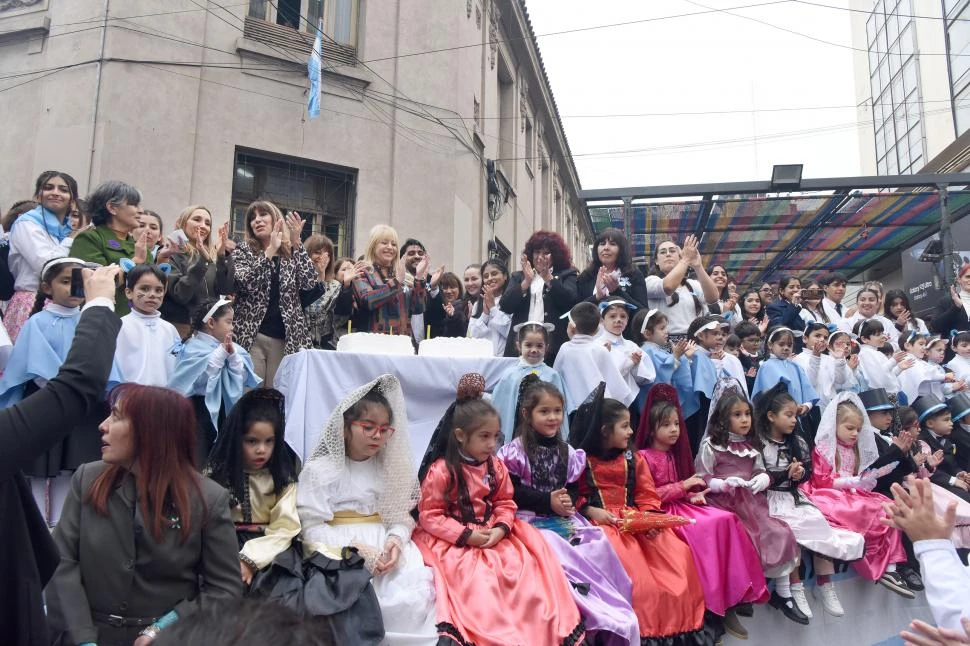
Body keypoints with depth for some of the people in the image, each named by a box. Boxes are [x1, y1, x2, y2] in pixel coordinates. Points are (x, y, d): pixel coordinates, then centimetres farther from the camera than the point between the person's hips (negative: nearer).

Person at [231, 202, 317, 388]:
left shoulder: (292, 253, 11)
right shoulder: (242, 251, 8)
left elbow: (310, 282, -7)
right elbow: (246, 283, -11)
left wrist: (296, 242, -10)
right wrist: (270, 250, -15)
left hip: (285, 337, 2)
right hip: (251, 335, -1)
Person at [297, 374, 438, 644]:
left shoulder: (389, 468, 12)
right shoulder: (319, 470, -3)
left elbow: (402, 515, 8)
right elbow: (312, 531, -8)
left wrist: (396, 539, -14)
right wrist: (356, 550, -18)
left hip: (383, 548, 4)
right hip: (340, 556, -4)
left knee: (414, 598, -19)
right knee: (362, 604, -30)